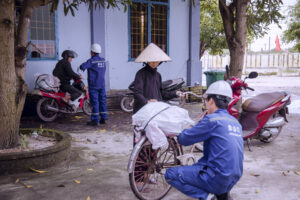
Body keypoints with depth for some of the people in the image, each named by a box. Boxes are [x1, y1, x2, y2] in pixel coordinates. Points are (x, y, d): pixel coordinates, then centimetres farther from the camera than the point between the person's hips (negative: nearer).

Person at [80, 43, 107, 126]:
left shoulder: (91, 60, -12)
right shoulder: (103, 60, 9)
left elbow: (82, 66, -23)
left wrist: (82, 67, 1)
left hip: (93, 85, -6)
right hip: (102, 84, 6)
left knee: (95, 102, -4)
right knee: (102, 101, 10)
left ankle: (95, 120, -2)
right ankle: (103, 118, 15)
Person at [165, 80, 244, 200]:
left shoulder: (212, 119, -14)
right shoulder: (235, 122, 10)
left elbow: (184, 139, -9)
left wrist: (180, 134, 15)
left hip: (218, 179, -8)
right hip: (233, 179, 8)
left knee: (170, 174, -5)